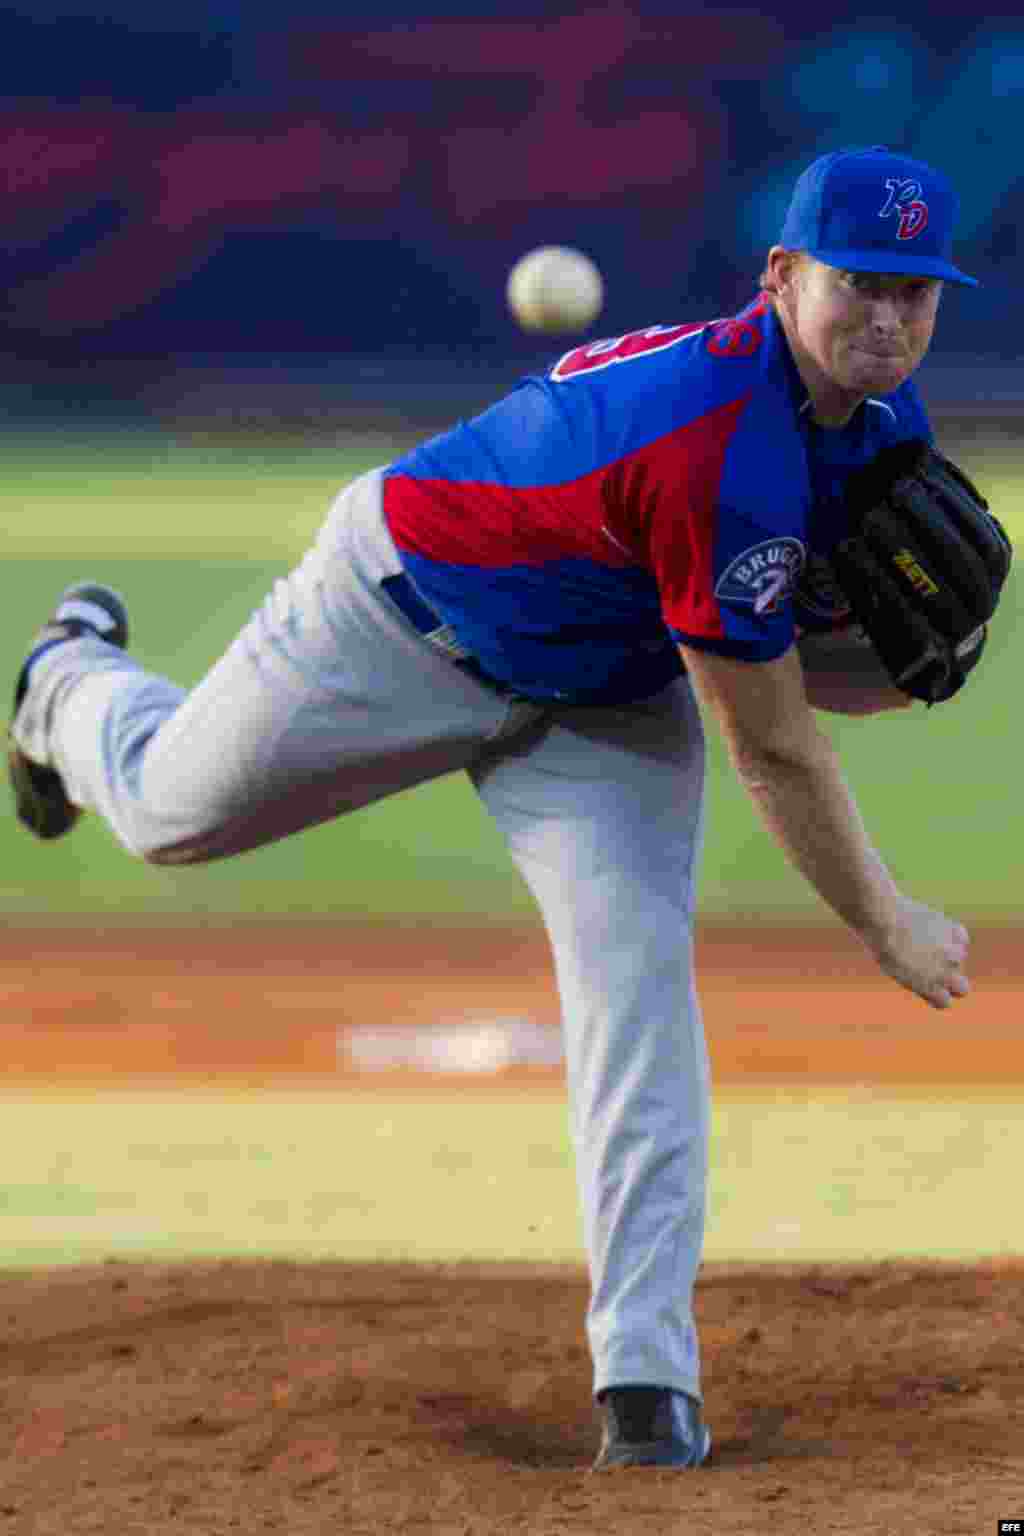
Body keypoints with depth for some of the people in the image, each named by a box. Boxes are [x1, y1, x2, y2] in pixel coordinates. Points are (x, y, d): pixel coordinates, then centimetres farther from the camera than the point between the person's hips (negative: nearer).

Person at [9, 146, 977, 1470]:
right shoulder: (723, 447, -41)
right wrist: (885, 925, -24)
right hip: (407, 612, -6)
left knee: (638, 976, -13)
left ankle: (646, 1376, -12)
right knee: (171, 811, 16)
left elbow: (795, 668, -4)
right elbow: (768, 744, -33)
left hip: (607, 697, 6)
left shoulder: (882, 418, -14)